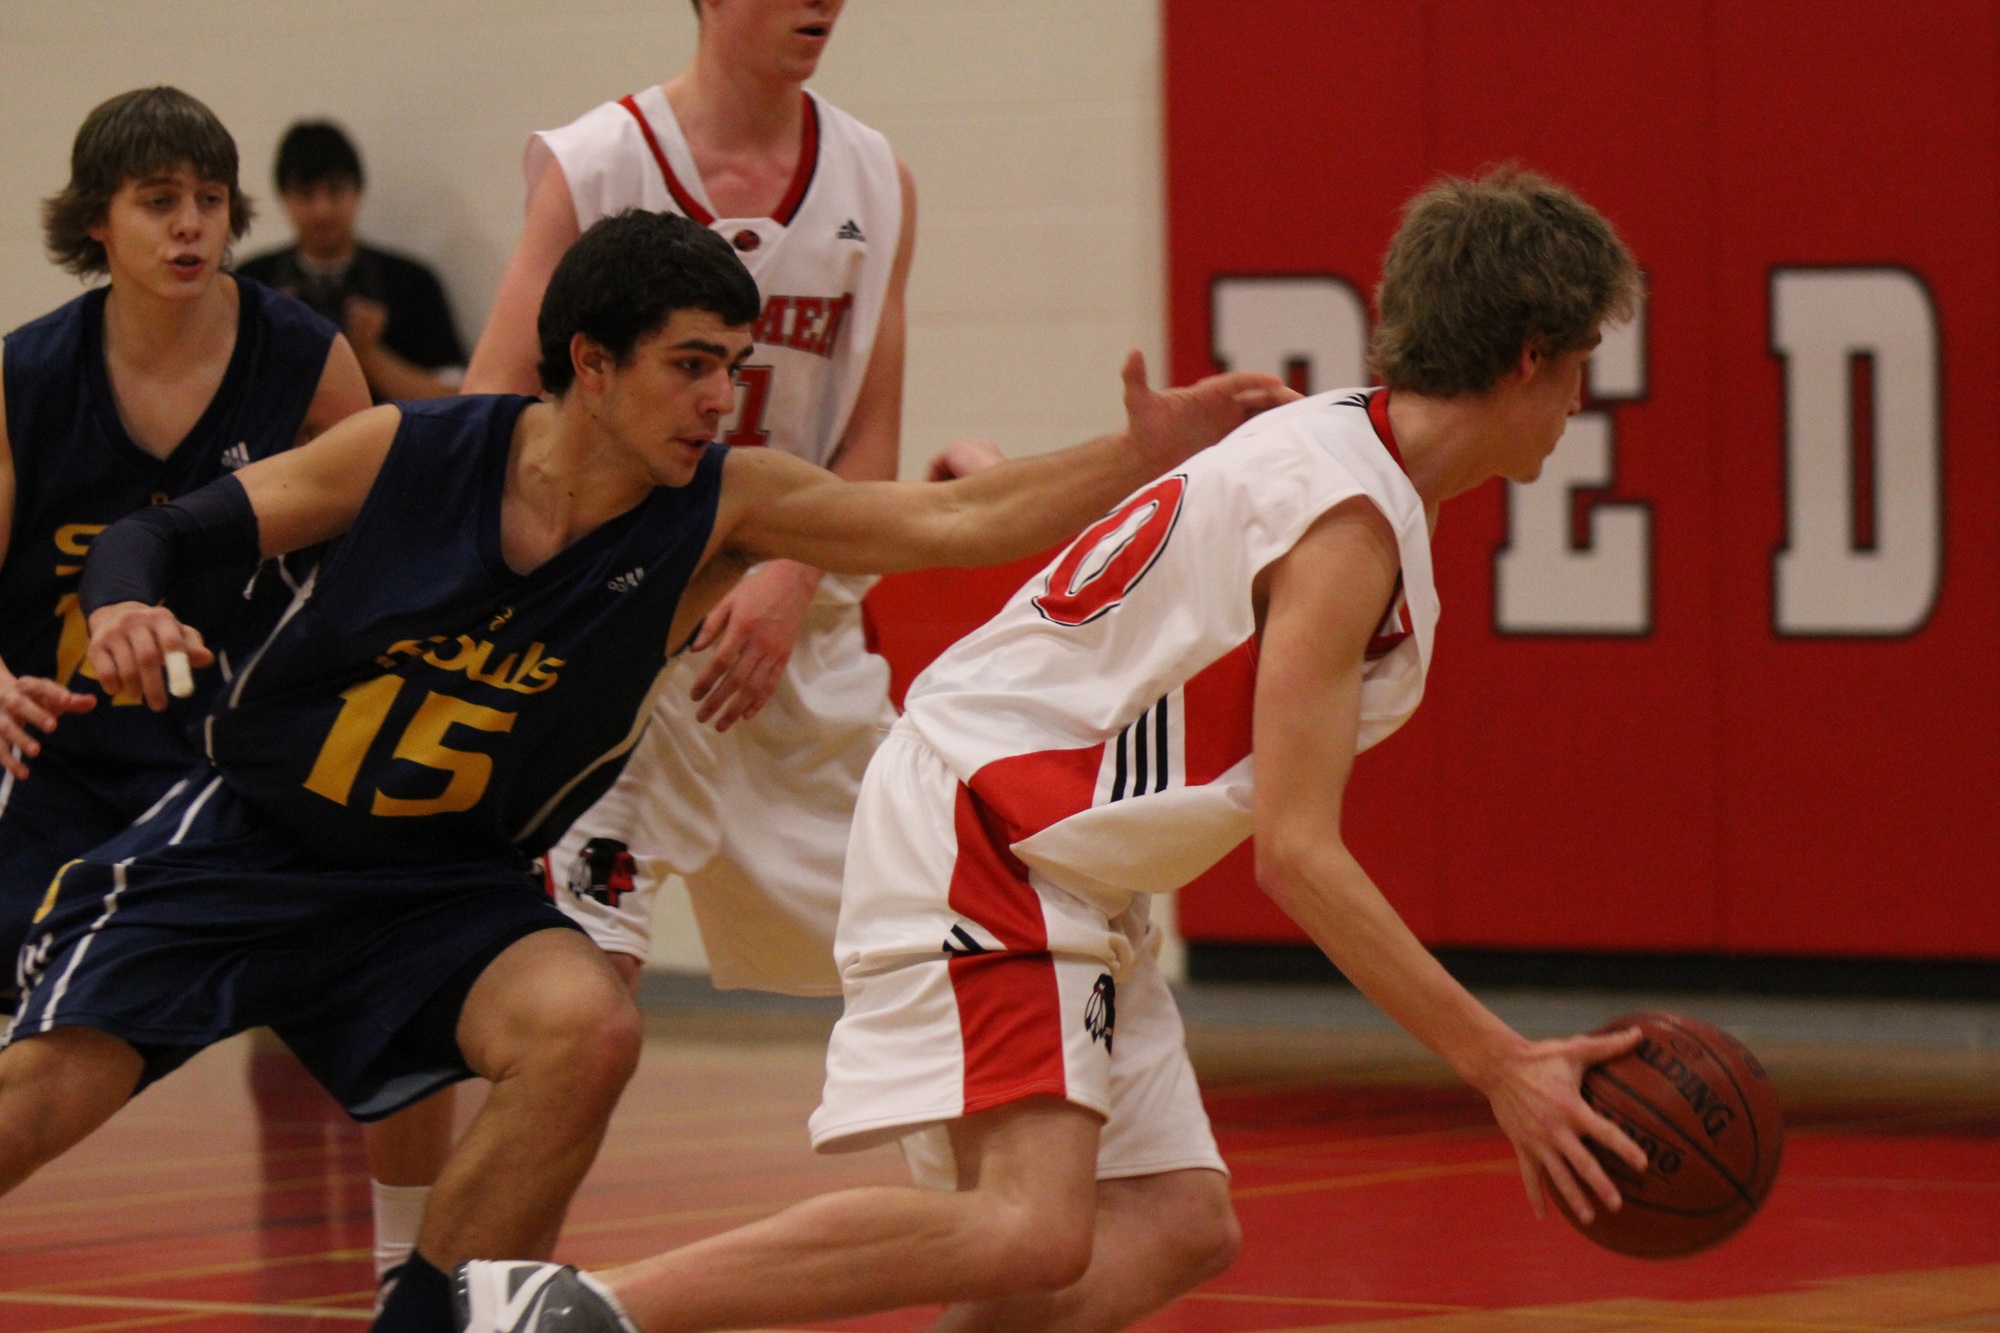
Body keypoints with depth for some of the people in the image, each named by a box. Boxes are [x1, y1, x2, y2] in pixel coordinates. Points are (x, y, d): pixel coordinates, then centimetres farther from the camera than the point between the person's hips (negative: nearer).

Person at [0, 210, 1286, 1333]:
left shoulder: (722, 510, -11)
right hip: (242, 844, -1)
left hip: (446, 887, 2)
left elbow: (957, 518, -20)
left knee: (586, 1028, -27)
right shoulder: (406, 454, -13)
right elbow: (162, 533, -4)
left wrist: (1141, 455, -31)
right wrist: (122, 608, -26)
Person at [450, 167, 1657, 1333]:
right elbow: (1296, 851, -23)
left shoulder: (1331, 447, 12)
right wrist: (1499, 1065, -22)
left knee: (1177, 1225, 0)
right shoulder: (1348, 525, -19)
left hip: (1066, 870, 11)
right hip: (981, 833, -11)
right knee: (1031, 1231, -25)